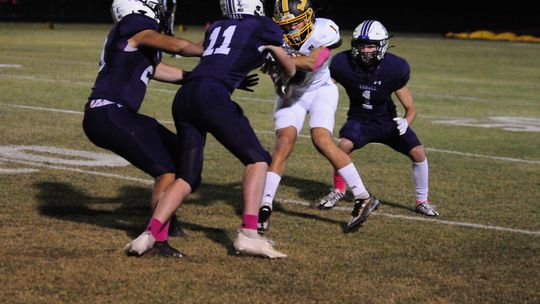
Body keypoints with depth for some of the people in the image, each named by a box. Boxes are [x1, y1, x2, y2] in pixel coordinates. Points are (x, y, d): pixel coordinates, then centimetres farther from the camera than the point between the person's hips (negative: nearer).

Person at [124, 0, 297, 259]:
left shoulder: (215, 28, 28)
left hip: (184, 97, 6)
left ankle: (150, 234, -6)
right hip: (211, 96, -6)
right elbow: (290, 70, 30)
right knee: (257, 160, 4)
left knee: (187, 178, 11)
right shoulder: (263, 27, 14)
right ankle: (248, 234, -9)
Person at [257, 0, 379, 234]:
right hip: (290, 92, 2)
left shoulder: (324, 32, -26)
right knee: (284, 142, -17)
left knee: (321, 140, -21)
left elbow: (311, 63, -39)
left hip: (320, 89, -2)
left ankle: (363, 197, -12)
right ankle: (265, 206, -15)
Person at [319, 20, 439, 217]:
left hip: (387, 121, 1)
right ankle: (338, 190, -5)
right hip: (359, 120, -1)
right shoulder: (344, 64, -19)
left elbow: (410, 108, -13)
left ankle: (422, 201, 8)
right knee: (344, 145, -30)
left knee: (418, 153, -14)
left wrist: (405, 122, -34)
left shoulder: (394, 68, -20)